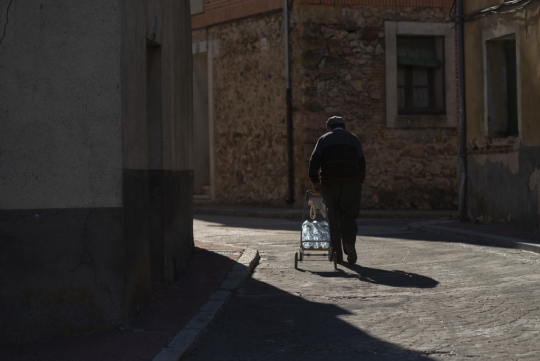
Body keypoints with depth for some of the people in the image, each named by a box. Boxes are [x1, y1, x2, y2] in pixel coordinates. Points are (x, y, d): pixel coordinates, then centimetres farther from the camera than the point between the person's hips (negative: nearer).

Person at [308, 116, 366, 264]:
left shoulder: (324, 139, 13)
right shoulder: (354, 139, 16)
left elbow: (314, 162, 1)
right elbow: (361, 163, 11)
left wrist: (315, 182, 3)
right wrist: (360, 182, 14)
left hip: (329, 182, 0)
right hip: (351, 181, 0)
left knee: (333, 217, 7)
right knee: (349, 216, 2)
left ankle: (337, 253, 7)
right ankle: (349, 243, -24)